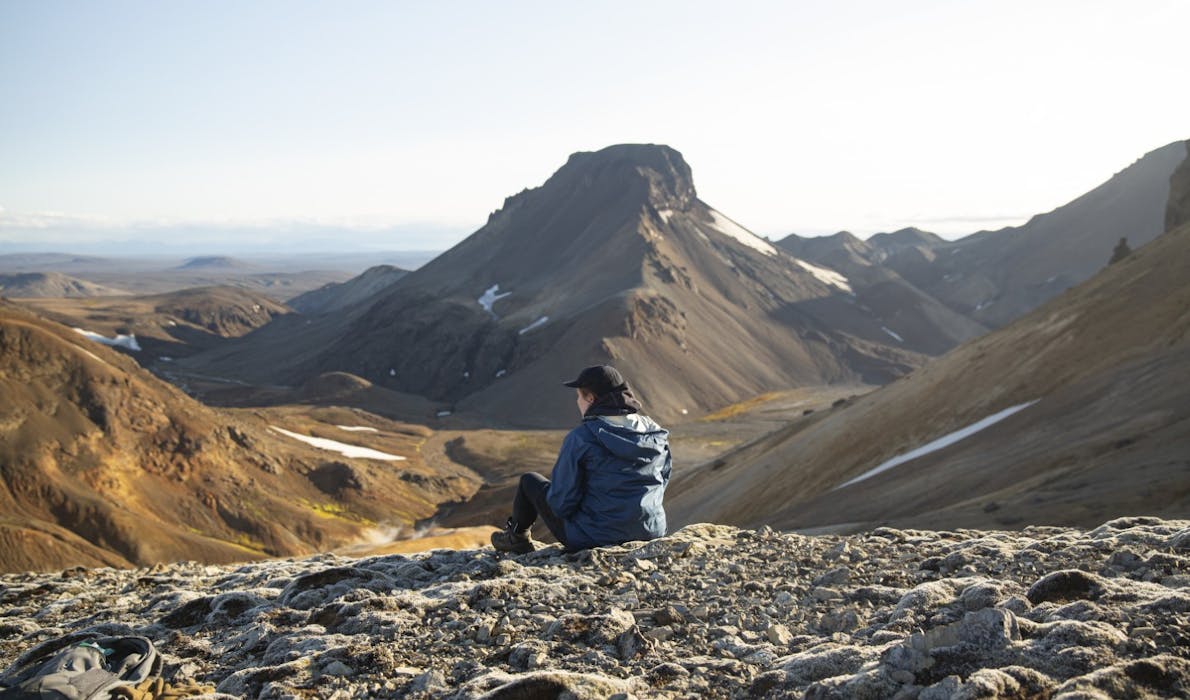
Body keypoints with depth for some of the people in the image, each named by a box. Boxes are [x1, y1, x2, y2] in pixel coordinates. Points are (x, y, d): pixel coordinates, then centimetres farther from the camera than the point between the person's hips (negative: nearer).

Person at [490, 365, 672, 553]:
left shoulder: (581, 437, -17)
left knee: (530, 481, 18)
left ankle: (517, 537, 43)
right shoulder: (656, 433, -2)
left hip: (592, 538, -5)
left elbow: (561, 502, -15)